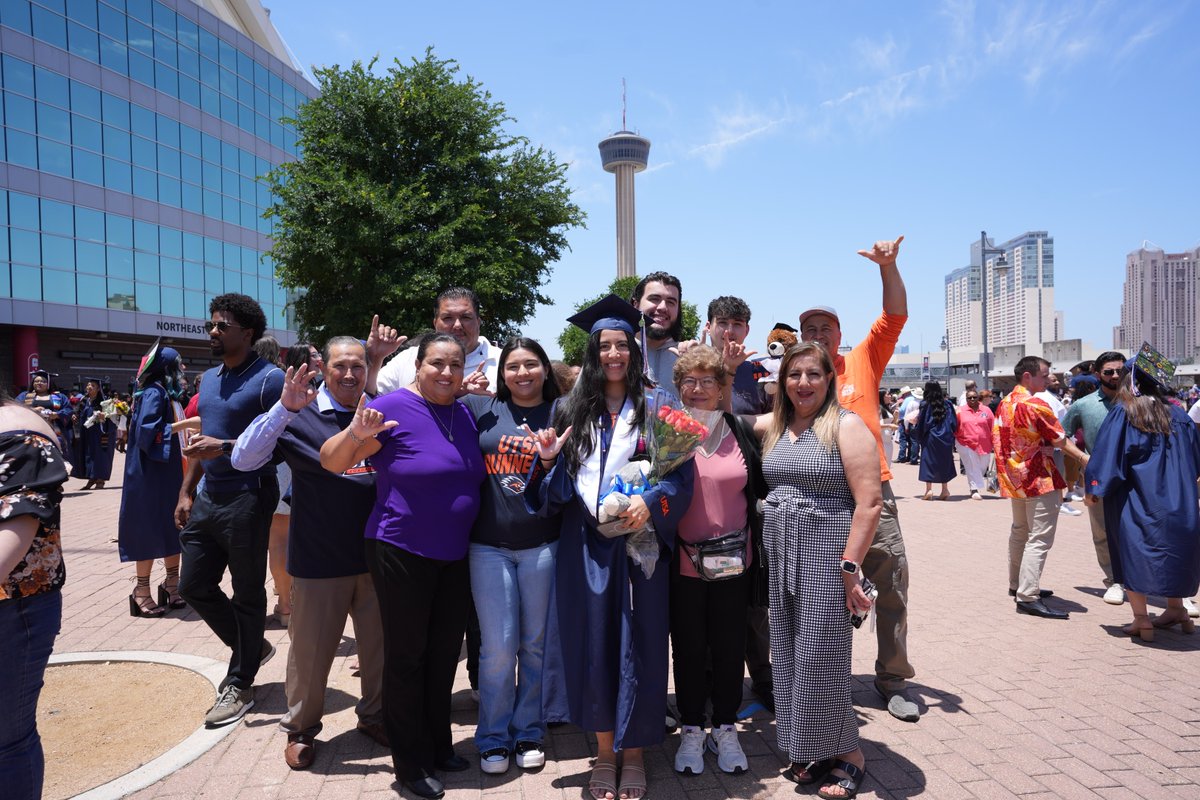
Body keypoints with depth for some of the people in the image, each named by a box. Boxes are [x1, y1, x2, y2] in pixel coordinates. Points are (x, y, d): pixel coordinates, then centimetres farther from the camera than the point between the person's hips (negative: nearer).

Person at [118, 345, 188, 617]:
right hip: (153, 473, -9)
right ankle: (142, 591, 8)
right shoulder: (154, 392, -14)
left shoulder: (170, 392, 14)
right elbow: (145, 431, -24)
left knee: (174, 526, 12)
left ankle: (172, 584, 21)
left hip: (171, 470, 9)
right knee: (150, 528, -2)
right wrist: (175, 432, -19)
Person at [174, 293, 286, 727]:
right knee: (194, 585, 14)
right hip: (207, 497, 9)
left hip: (247, 498, -8)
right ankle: (252, 647, 34)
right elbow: (202, 441, 20)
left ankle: (239, 684, 19)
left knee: (247, 593, 4)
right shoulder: (209, 379, 14)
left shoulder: (269, 379, -12)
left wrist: (224, 447, -25)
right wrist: (186, 492, 17)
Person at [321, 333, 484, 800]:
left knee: (444, 655, 16)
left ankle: (439, 747, 35)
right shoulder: (394, 409, -14)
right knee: (406, 657, 6)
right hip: (401, 554, -6)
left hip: (454, 557, 6)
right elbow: (330, 462, -12)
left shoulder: (466, 415, 5)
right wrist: (356, 433, -34)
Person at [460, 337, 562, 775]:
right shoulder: (480, 408, 3)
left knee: (535, 644, 10)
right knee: (498, 646, 3)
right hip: (489, 546, 0)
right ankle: (493, 738, 22)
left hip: (542, 545, 0)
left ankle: (529, 732, 28)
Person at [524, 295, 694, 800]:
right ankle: (604, 753, 25)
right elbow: (559, 486, 8)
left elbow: (681, 474, -6)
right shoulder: (571, 410, 8)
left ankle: (634, 753, 23)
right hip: (585, 545, 2)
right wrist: (548, 459, -12)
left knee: (636, 643, 5)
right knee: (592, 642, 8)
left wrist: (650, 501, -23)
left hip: (639, 542, -2)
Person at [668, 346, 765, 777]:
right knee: (689, 648, 11)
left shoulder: (743, 433, 2)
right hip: (683, 563, -1)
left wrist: (761, 551, 6)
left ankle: (725, 729, 31)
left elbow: (761, 492, 8)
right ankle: (691, 730, 28)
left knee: (729, 647, 12)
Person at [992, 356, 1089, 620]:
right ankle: (1028, 596, -11)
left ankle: (1017, 585, 28)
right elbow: (1059, 440, -12)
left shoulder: (1005, 403, 8)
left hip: (1015, 477, 9)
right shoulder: (1036, 405, -17)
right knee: (1040, 538, -8)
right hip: (1040, 479, -9)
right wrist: (1083, 457, -1)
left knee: (1020, 532, 19)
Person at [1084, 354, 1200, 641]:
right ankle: (1176, 610, 28)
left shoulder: (1122, 414, -8)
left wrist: (1095, 489, -5)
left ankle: (1141, 619, 3)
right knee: (1172, 550, 20)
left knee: (1134, 553, 4)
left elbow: (1108, 455, -12)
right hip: (1176, 503, 5)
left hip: (1135, 500, -5)